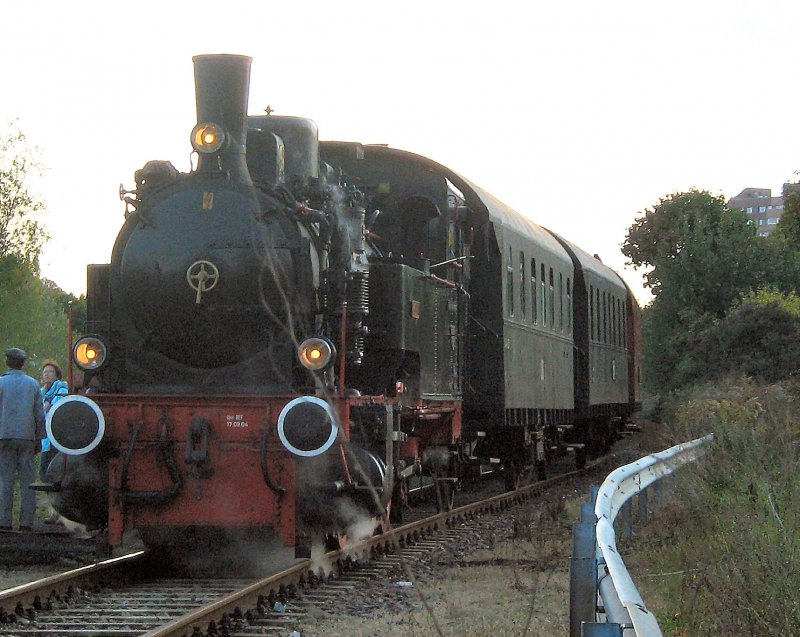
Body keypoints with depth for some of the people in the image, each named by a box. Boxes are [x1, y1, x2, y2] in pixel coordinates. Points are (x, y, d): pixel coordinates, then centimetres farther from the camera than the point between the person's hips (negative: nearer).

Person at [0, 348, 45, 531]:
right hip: (27, 438, 2)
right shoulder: (33, 384, 5)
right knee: (27, 480, 3)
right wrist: (38, 440, 11)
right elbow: (40, 415, 4)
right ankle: (26, 521, 0)